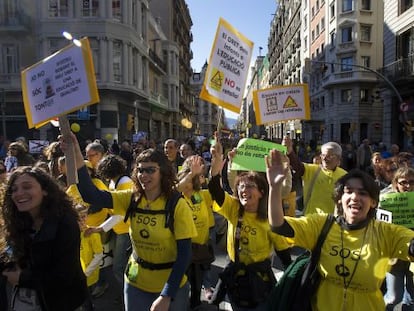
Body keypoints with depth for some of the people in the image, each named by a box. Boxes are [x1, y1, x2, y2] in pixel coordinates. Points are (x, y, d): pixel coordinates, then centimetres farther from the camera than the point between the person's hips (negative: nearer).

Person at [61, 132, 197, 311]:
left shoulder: (177, 206, -18)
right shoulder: (131, 199, -6)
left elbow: (184, 254, -18)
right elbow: (91, 196, -19)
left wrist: (166, 296, -19)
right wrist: (77, 160, -32)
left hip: (171, 286, -3)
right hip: (135, 283, 4)